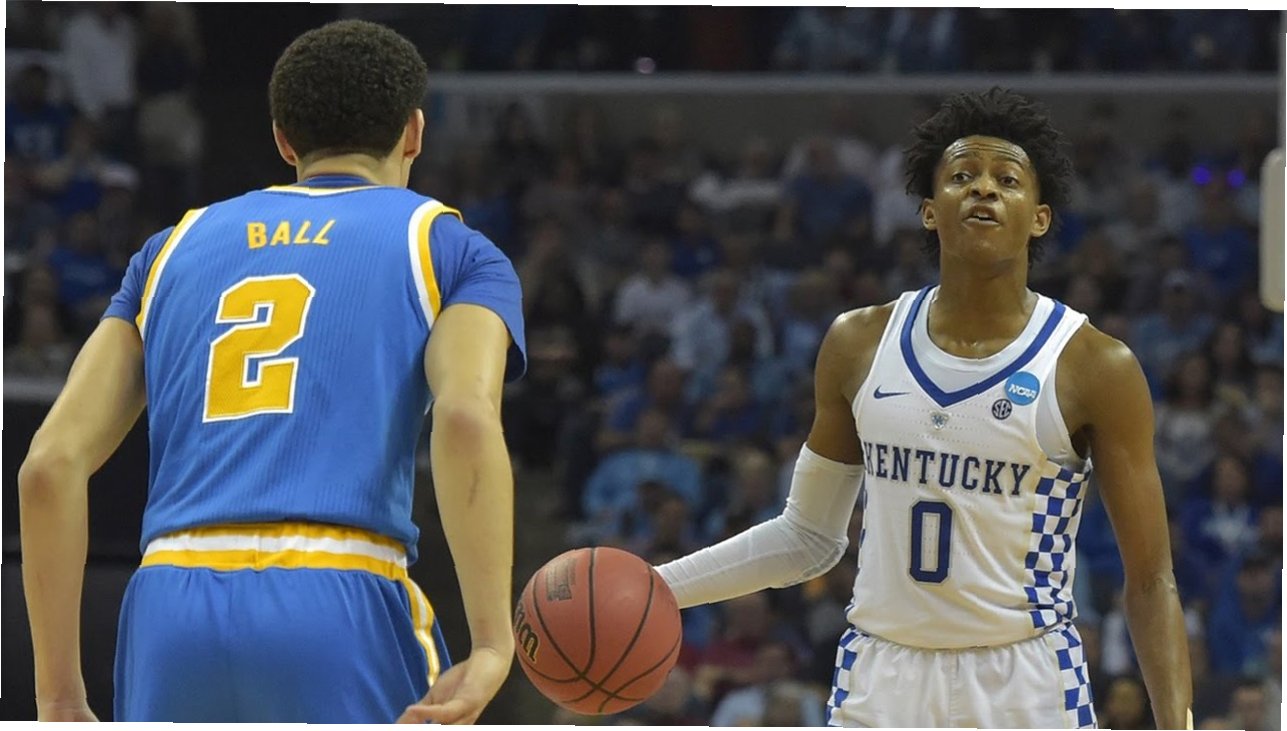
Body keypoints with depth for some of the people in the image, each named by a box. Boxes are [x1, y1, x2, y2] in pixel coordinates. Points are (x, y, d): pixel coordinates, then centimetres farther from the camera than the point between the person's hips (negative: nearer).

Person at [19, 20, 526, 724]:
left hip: (170, 611, 3)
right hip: (343, 610, -3)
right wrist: (493, 642, -13)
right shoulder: (451, 249, 15)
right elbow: (467, 416, -8)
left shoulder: (173, 248, 24)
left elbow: (52, 461, 13)